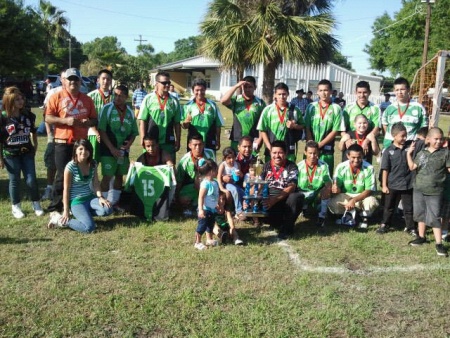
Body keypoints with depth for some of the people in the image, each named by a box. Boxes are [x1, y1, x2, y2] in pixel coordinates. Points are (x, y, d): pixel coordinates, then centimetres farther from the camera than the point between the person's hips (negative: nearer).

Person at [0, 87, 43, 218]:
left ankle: (36, 204, 18)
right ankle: (16, 207, 21)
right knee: (14, 181, 6)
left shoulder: (28, 115, -1)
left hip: (27, 153, 3)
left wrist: (35, 147, 12)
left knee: (31, 180, 1)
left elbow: (33, 132, 14)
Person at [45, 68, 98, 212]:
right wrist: (65, 120, -18)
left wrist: (88, 122, -10)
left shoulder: (87, 99, 10)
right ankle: (56, 205, 11)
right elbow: (48, 118, -4)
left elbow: (95, 119, 13)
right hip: (63, 143, -3)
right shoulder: (56, 97, 0)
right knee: (62, 174, 0)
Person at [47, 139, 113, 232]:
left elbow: (95, 183, 5)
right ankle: (60, 219, -1)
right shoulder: (70, 167, -15)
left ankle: (83, 213, 4)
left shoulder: (93, 164, 1)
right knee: (89, 227, -24)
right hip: (76, 200, -6)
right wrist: (66, 211, -8)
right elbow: (66, 189, -10)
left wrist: (100, 197, -13)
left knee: (108, 210, -23)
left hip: (90, 197, 6)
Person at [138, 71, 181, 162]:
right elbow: (142, 121, -2)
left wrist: (177, 141, 4)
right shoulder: (148, 99, -2)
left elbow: (177, 123, 7)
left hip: (168, 142, 2)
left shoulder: (174, 101, 4)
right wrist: (143, 139, -7)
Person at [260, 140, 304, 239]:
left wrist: (275, 199, -31)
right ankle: (278, 222, 3)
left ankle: (287, 227, -10)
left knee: (296, 197, -35)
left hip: (285, 199, -2)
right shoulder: (266, 166, 8)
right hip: (268, 200, 2)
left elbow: (291, 187, -17)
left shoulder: (291, 167, -4)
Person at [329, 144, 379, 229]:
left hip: (363, 196, -1)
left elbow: (369, 190, -16)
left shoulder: (369, 168, -17)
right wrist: (335, 188, -37)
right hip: (345, 196, 1)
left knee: (372, 202, -34)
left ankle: (364, 218, 1)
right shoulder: (341, 167, -14)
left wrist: (354, 200, -30)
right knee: (332, 203, -29)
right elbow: (336, 188, -10)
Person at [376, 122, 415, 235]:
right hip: (392, 185, -1)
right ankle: (385, 224, 29)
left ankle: (410, 227, 24)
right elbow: (385, 169, -6)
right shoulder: (389, 151, -7)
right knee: (389, 207, 14)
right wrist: (384, 185, -7)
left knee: (409, 207, 11)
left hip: (408, 184, 2)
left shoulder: (409, 148, -1)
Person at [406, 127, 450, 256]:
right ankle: (421, 237, 32)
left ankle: (439, 244, 2)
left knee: (434, 218, -5)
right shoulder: (422, 153, 5)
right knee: (420, 214, 16)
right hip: (418, 189, 4)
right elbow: (412, 167, 3)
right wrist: (408, 153, 0)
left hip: (435, 192, -4)